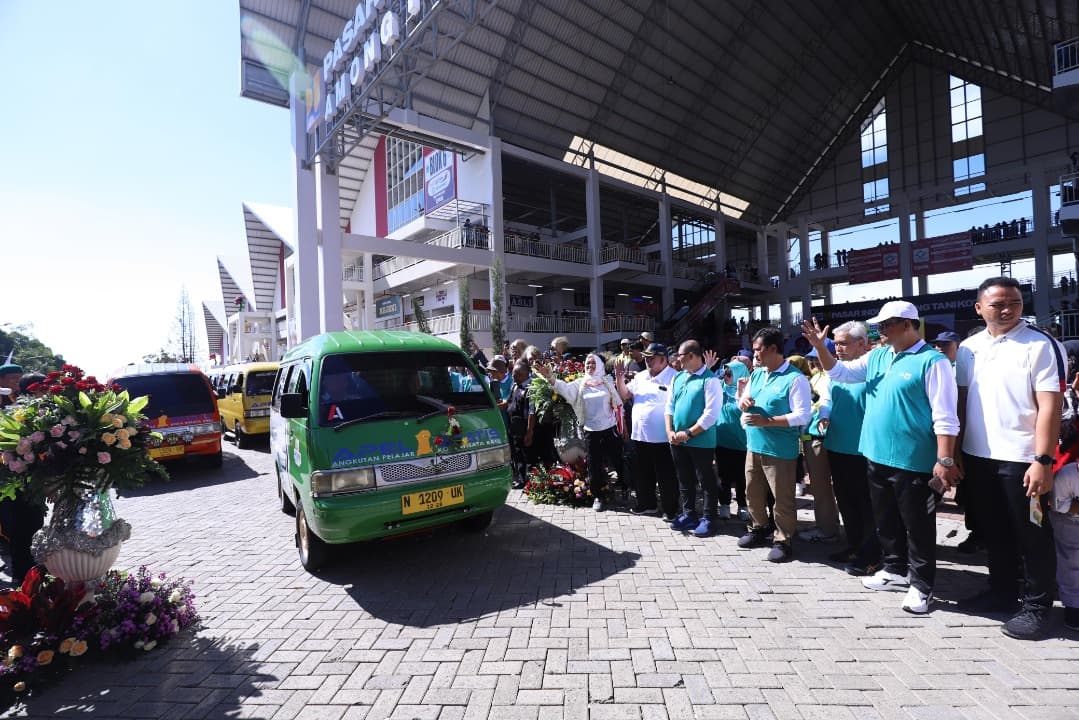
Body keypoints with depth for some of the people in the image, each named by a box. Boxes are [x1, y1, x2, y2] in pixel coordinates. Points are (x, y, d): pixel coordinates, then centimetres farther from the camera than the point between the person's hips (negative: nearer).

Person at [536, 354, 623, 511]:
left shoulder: (607, 381, 4)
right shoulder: (580, 384, 6)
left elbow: (617, 403, 3)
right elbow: (564, 388, -10)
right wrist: (550, 377, -25)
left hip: (609, 429, -1)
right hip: (590, 431, 1)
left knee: (617, 461, 3)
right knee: (594, 466, 6)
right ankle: (598, 497, 18)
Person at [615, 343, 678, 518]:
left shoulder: (673, 377, -10)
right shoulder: (640, 377, 11)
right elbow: (625, 395, 12)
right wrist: (619, 378, -4)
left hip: (662, 437, -7)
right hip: (640, 435, 7)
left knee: (666, 475, 5)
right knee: (644, 473, 18)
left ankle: (671, 509, 18)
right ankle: (647, 504, 33)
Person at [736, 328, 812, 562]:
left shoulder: (795, 378, -13)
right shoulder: (756, 374, 11)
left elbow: (802, 416, -18)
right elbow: (744, 401, 21)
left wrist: (767, 421, -24)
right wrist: (742, 400, -3)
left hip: (780, 450, -7)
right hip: (754, 445, 8)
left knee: (782, 498, 4)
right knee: (753, 492, 18)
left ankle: (783, 541, 19)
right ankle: (758, 530, 36)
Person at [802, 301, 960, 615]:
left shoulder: (932, 361, -13)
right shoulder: (876, 357, 9)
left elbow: (944, 416, -17)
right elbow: (839, 372, 13)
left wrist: (945, 461, -21)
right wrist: (820, 346, -3)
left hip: (913, 461, -7)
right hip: (876, 456, 8)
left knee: (917, 526, 8)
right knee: (886, 521, 20)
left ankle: (921, 586, 22)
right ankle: (896, 570, 36)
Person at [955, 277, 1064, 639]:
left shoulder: (1041, 345, -8)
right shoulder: (969, 347, 6)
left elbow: (1050, 406, -13)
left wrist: (1043, 460, -18)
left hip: (1021, 459, -5)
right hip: (977, 457, 5)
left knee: (1031, 536, 8)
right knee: (992, 532, 17)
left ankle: (1036, 605, 24)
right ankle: (1002, 591, 34)